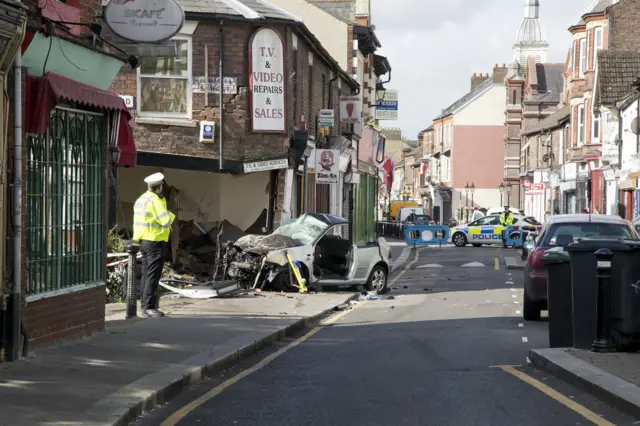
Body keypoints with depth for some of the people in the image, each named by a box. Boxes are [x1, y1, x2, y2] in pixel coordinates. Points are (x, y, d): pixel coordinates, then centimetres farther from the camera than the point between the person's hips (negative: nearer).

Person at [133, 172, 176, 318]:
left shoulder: (141, 199, 13)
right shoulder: (155, 200, -16)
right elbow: (166, 221, -21)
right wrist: (171, 215, -1)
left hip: (143, 241, 9)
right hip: (155, 241, -9)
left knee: (146, 275, 13)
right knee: (153, 276, -8)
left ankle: (145, 306, 16)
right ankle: (149, 307, -11)